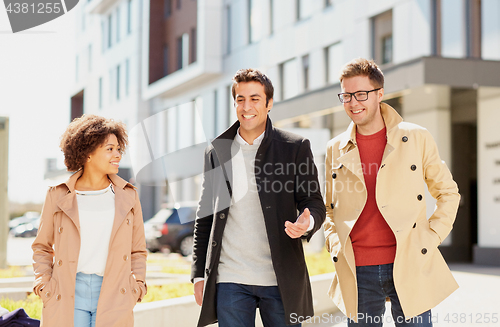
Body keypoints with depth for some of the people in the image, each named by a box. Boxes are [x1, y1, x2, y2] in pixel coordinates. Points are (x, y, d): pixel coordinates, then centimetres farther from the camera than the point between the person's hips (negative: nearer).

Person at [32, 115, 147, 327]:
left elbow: (138, 251, 17)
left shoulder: (127, 196, 9)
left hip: (112, 296, 1)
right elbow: (42, 247, 14)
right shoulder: (59, 196, 4)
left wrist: (138, 285, 4)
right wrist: (43, 284, 1)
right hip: (68, 295, -1)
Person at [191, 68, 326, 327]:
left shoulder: (295, 148, 3)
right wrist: (199, 274, 8)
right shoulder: (216, 151, 10)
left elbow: (313, 202, 3)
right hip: (229, 279, 2)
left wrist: (307, 223, -22)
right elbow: (205, 217, 13)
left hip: (280, 280, -1)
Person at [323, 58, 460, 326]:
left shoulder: (416, 138, 2)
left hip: (409, 267, -2)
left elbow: (447, 192, 10)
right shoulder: (335, 149, 9)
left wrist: (432, 237, 0)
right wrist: (335, 244, 5)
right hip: (357, 272, 2)